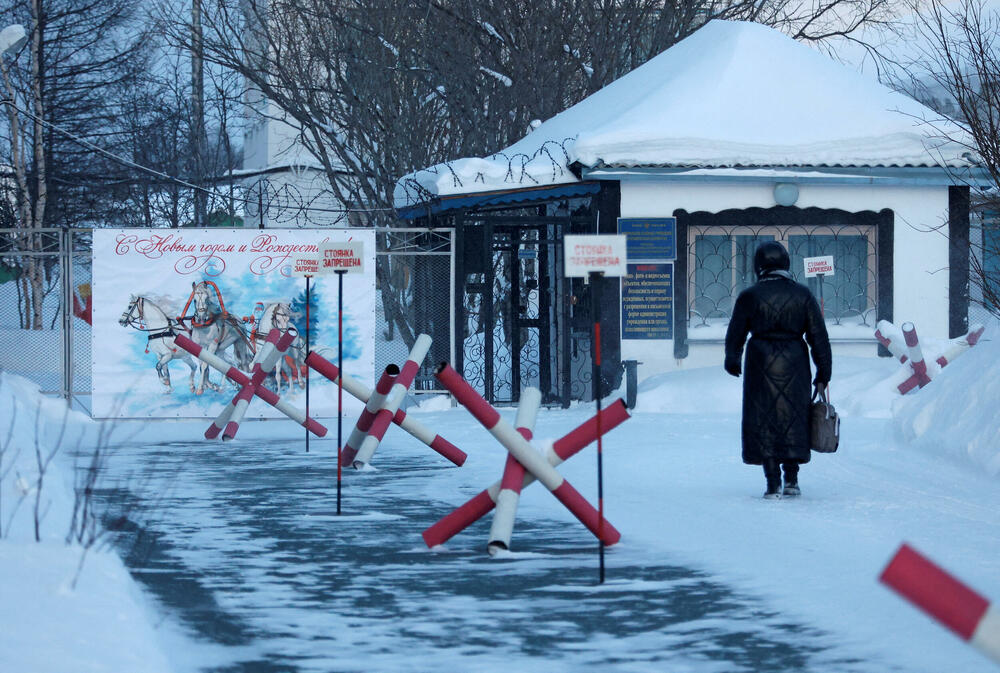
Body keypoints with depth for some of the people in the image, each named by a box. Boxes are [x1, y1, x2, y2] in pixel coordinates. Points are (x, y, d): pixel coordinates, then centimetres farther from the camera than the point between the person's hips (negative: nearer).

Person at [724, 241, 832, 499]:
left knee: (764, 422, 4)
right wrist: (823, 374, 8)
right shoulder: (802, 295, 2)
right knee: (793, 419, 14)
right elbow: (818, 336, 2)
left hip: (761, 362, -2)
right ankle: (791, 480, 13)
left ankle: (773, 484, -1)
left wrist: (732, 361, 22)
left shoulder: (749, 296, -3)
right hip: (794, 363, 2)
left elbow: (735, 334, 5)